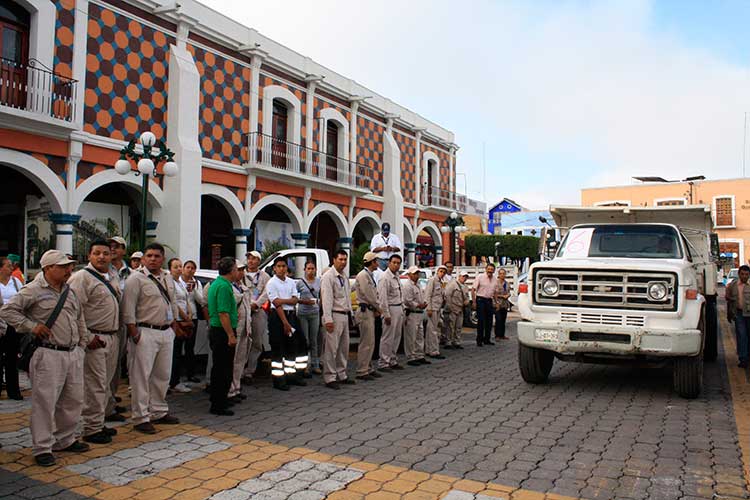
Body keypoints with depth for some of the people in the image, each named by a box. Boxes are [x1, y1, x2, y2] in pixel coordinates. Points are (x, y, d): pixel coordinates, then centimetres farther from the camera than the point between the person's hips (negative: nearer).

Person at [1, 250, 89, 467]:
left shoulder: (70, 292, 14)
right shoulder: (33, 290, -7)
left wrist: (81, 344, 20)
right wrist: (32, 326, -13)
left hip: (74, 353, 7)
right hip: (48, 355, -7)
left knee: (73, 400, 13)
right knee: (45, 401, -3)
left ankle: (64, 440, 29)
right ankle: (42, 448, 9)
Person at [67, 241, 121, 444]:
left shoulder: (113, 277, 14)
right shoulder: (82, 277, -10)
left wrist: (118, 333, 14)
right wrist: (86, 338, -17)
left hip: (112, 338, 8)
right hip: (94, 339, -8)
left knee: (105, 384, 15)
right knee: (94, 385, -4)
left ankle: (99, 423, 27)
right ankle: (91, 429, 7)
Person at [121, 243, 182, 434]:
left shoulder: (168, 278, 13)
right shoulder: (136, 278, -8)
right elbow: (128, 309, -12)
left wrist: (174, 326, 17)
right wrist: (134, 334, -16)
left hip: (166, 332, 7)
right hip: (145, 333, -7)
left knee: (163, 375, 14)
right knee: (141, 376, -1)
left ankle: (158, 412, 28)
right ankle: (141, 418, 8)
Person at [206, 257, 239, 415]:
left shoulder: (215, 283, 14)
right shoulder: (224, 286, -18)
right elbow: (223, 314, -24)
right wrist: (231, 335, -22)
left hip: (215, 330, 11)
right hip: (223, 332, -11)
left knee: (219, 367, 19)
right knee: (224, 369, -3)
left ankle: (217, 400, 31)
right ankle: (219, 405, 3)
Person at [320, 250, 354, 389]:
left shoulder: (344, 277, 17)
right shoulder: (328, 277, -10)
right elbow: (326, 299, -17)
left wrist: (350, 313, 14)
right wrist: (328, 319, -22)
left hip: (345, 316, 9)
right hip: (334, 316, -9)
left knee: (344, 348, 14)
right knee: (331, 348, -5)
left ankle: (341, 375, 25)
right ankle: (329, 378, 2)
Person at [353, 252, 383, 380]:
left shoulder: (369, 275, 17)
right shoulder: (363, 275, -14)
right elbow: (368, 295, -17)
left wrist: (377, 308, 4)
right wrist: (378, 308, -6)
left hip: (370, 311, 10)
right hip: (365, 311, -10)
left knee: (370, 342, 14)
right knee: (366, 342, -7)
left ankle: (368, 368, 22)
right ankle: (362, 371, -1)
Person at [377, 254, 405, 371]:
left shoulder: (397, 277, 14)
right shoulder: (385, 278, -14)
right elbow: (383, 298, -17)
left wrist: (403, 310, 18)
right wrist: (386, 315, -19)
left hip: (399, 310, 9)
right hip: (390, 310, -9)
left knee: (396, 337, 13)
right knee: (388, 338, -5)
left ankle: (393, 361, 23)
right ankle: (383, 363, 1)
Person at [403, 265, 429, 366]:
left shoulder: (418, 285, 19)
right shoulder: (407, 285, -12)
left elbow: (422, 297, 26)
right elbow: (408, 301, -20)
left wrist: (424, 303, 5)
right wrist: (419, 305, -13)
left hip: (419, 314, 10)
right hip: (411, 314, -10)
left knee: (420, 337, 14)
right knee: (411, 338, -4)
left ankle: (420, 357, 22)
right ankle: (410, 358, 2)